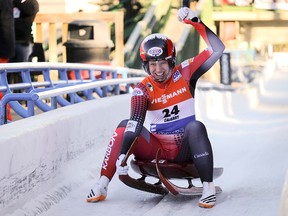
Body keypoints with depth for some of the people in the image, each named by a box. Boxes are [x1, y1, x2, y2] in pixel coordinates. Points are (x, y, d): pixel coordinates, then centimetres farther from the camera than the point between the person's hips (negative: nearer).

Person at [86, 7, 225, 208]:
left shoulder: (184, 74, -4)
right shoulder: (143, 90, -6)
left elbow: (217, 49, -11)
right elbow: (135, 124, -21)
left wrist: (196, 22, -19)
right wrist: (123, 154, -36)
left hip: (185, 149, -1)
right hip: (156, 147, 1)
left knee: (196, 127, -31)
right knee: (125, 126, -19)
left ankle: (209, 188, -28)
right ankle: (102, 186, -20)